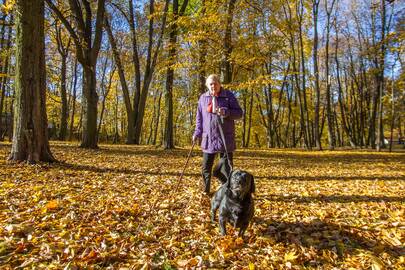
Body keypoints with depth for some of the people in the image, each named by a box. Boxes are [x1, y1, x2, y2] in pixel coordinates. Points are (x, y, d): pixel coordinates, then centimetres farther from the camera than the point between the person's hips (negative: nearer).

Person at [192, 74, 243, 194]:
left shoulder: (228, 95, 1)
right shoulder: (203, 98, 10)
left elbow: (239, 113, -1)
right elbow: (199, 117, 14)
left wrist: (226, 112, -18)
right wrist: (197, 133, 6)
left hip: (225, 138, -3)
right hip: (208, 138, 3)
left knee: (226, 166, 0)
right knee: (206, 166, 7)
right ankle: (206, 190, 22)